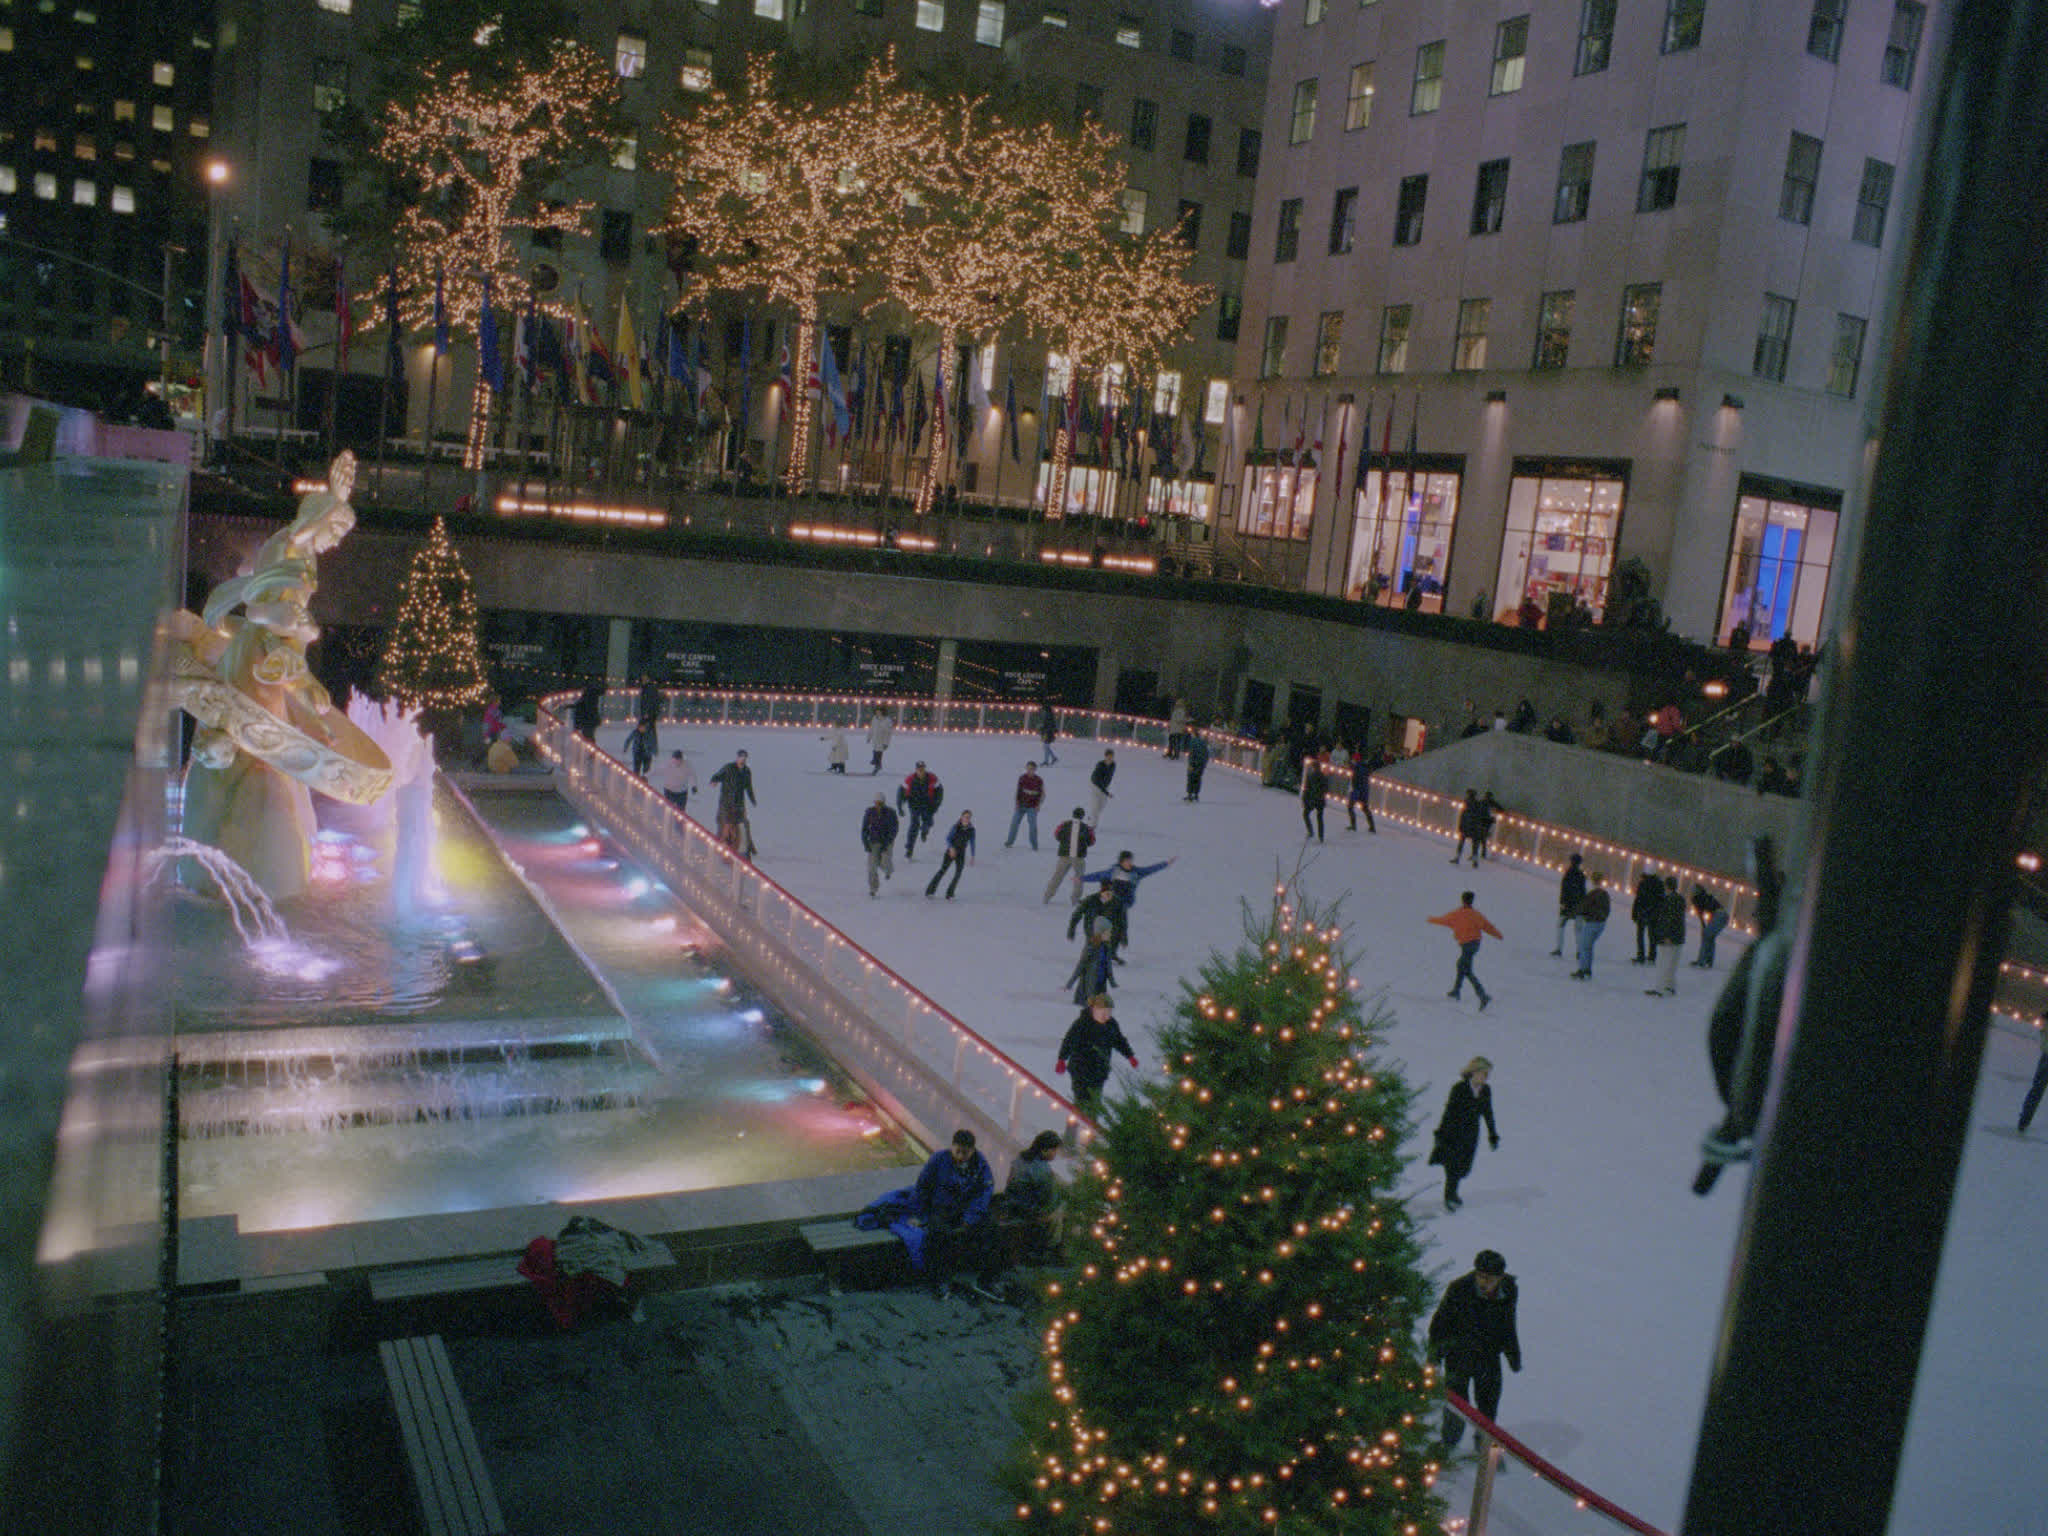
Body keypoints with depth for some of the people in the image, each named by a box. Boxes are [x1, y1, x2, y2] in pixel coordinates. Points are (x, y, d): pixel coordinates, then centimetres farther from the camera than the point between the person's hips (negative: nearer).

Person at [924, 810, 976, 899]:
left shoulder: (971, 830, -2)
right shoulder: (956, 827, -10)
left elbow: (972, 843, 8)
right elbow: (948, 838, -8)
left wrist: (972, 856, 8)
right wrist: (951, 848, -25)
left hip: (961, 854, 3)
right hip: (951, 852, -3)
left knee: (958, 874, -8)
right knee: (942, 870, -8)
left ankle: (949, 894, 1)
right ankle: (930, 890, 0)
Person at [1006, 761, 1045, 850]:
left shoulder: (1039, 781, -8)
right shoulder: (1022, 778, -4)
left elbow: (1042, 794, 0)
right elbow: (1018, 790, 1)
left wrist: (1038, 805, -7)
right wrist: (1017, 802, -4)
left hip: (1032, 807, -2)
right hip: (1021, 805, 2)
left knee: (1033, 826, -7)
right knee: (1014, 822, 8)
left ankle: (1034, 846, 6)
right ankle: (1010, 842, 27)